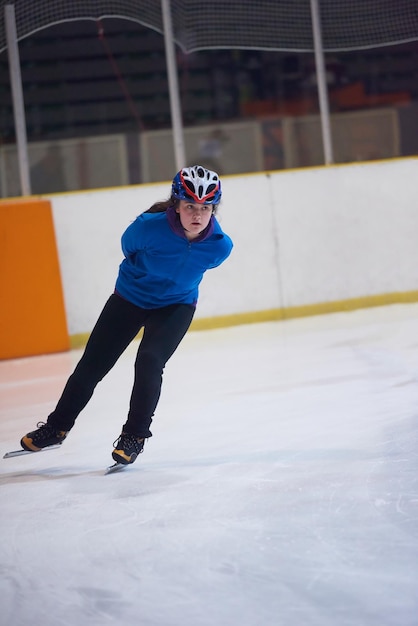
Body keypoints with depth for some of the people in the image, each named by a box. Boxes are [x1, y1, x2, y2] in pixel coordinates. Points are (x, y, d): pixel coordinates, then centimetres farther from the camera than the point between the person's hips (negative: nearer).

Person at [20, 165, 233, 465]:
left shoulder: (220, 245, -25)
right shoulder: (148, 227, -32)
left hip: (176, 306, 0)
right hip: (130, 298, 0)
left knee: (149, 361, -22)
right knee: (92, 365, 5)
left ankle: (135, 435, -4)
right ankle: (57, 426, 25)